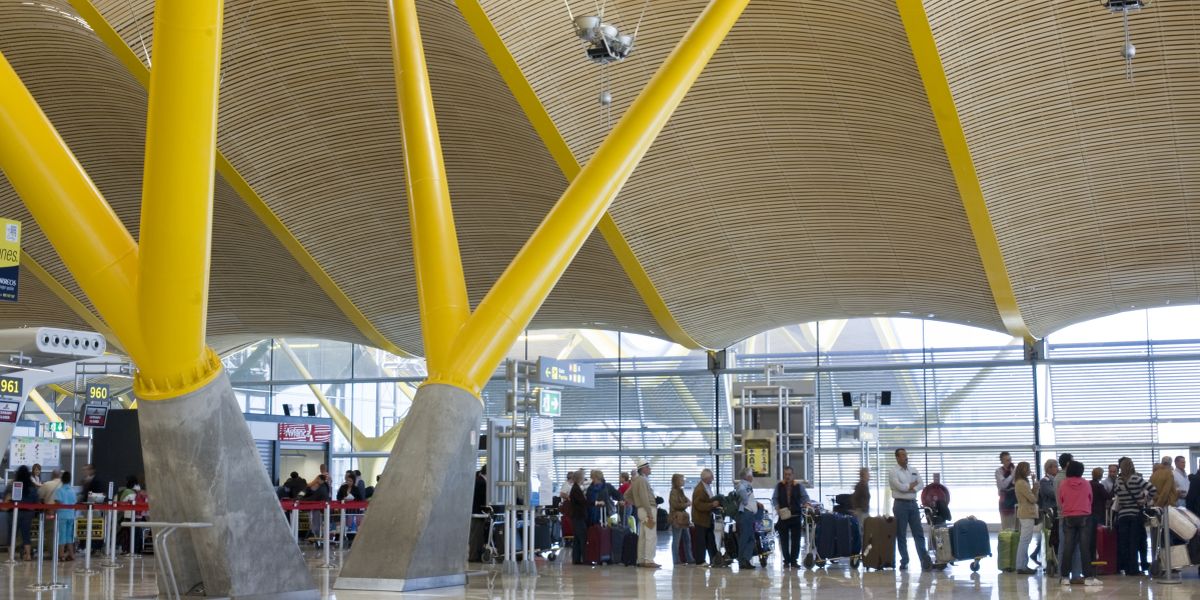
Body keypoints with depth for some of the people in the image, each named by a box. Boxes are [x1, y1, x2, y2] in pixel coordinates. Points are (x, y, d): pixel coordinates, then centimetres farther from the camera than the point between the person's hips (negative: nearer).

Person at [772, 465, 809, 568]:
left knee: (796, 539, -1)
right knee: (784, 539, 2)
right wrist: (778, 508, -10)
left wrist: (806, 504, -20)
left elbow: (805, 497, 2)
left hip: (796, 515, 0)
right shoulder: (779, 486, 4)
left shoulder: (799, 486, 3)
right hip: (783, 516, 0)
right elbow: (774, 499, 6)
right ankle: (786, 560, 10)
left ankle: (794, 560, 6)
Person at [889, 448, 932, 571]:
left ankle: (925, 560, -6)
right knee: (901, 534, 0)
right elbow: (900, 487, -16)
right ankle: (904, 561, 6)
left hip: (913, 503, 5)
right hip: (900, 504, -4)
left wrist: (908, 487, -13)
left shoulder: (913, 471, 14)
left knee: (919, 533, -2)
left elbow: (920, 485, 2)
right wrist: (912, 485, -2)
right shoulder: (893, 472, -4)